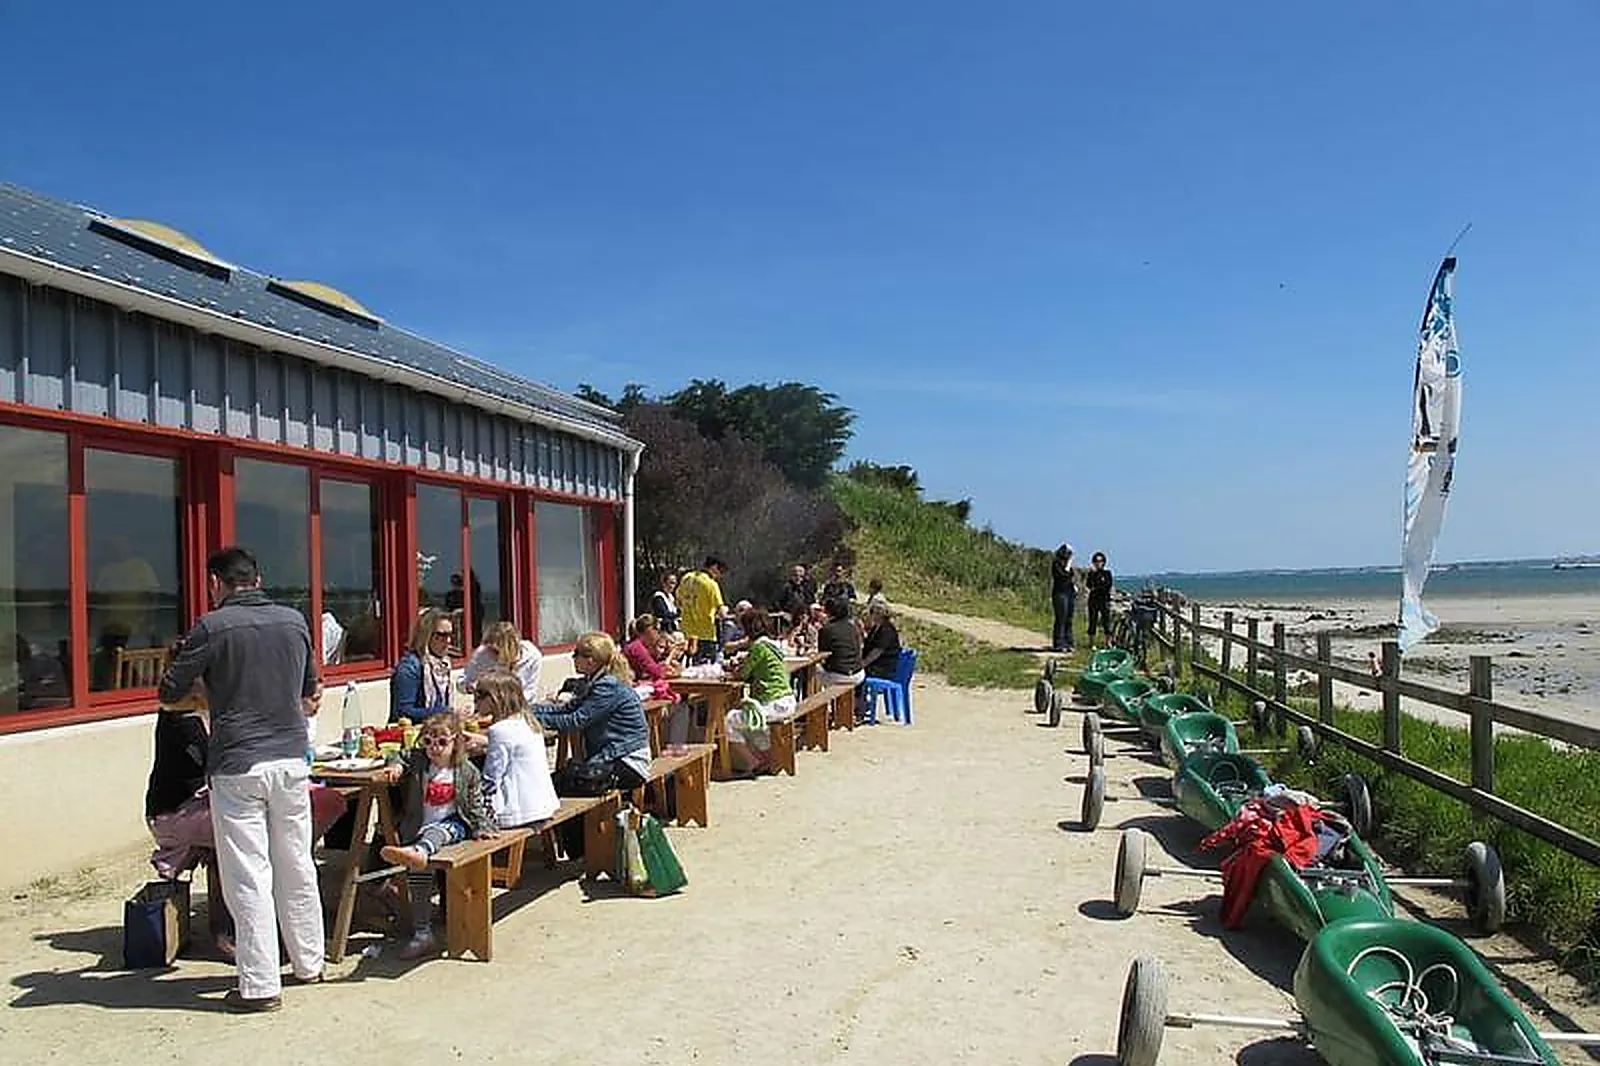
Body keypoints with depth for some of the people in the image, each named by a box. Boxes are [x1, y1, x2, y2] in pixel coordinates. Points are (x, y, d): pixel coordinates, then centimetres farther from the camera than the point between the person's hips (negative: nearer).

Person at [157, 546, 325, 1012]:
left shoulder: (212, 627, -9)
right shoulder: (294, 620, 6)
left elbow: (169, 693, -2)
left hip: (238, 767, -5)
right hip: (291, 760, 5)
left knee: (248, 877, 0)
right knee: (297, 866, 15)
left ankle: (260, 984, 4)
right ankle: (309, 962, 25)